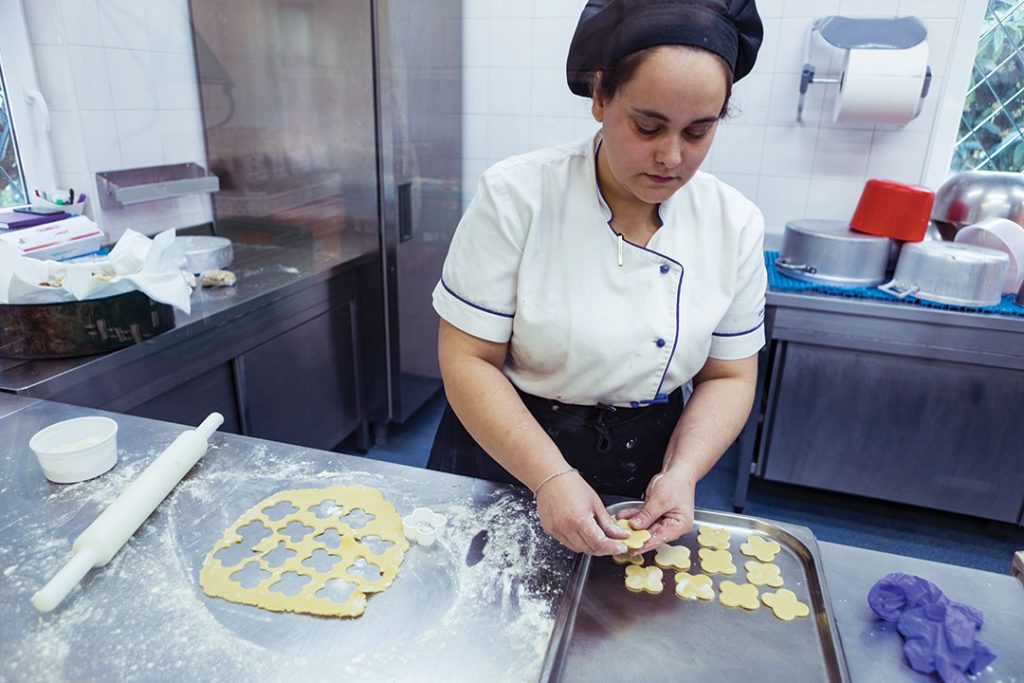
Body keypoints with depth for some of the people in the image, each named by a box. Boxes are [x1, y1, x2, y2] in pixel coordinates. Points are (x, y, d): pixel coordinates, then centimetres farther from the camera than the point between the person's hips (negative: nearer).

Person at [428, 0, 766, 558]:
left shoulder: (735, 223, -10)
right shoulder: (516, 196, -20)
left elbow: (729, 376, -2)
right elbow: (468, 360, -18)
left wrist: (683, 472, -18)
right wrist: (550, 476, -27)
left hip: (645, 474, 3)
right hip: (503, 452, -2)